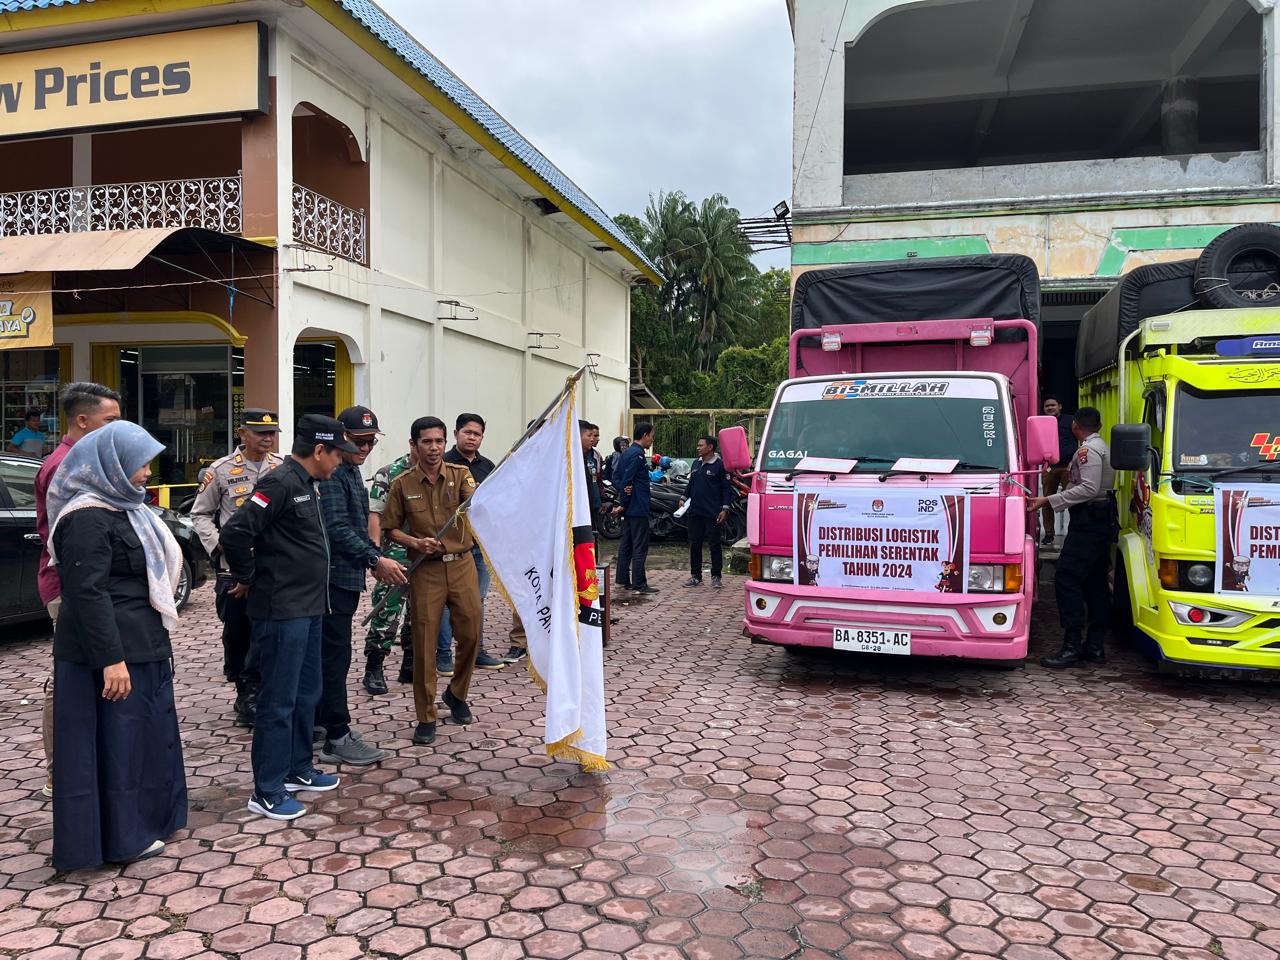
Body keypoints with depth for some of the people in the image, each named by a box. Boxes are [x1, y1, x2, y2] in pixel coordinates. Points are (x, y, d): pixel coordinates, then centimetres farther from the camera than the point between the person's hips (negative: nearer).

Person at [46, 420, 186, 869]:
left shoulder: (123, 507, 12)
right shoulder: (88, 520, -18)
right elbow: (88, 592, -23)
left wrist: (155, 640, 22)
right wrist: (111, 659, -25)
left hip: (141, 645, 10)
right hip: (112, 651, -10)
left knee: (145, 732, 18)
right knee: (116, 739, 2)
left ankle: (146, 818, 32)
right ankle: (121, 838, 15)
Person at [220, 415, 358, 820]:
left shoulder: (308, 485, 13)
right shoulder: (280, 483, -18)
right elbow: (234, 533, -25)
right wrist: (246, 578, -12)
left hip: (309, 608, 10)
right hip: (282, 612, -10)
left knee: (306, 695, 18)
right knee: (279, 701, -1)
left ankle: (297, 770, 32)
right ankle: (267, 792, 10)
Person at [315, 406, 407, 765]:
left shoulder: (352, 471, 16)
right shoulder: (330, 474, -16)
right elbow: (338, 529, -24)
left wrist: (375, 561, 16)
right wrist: (377, 560, -28)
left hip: (347, 576, 10)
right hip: (333, 576, -10)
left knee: (328, 652, 17)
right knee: (335, 655, -6)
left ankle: (320, 719, 28)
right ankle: (337, 738, 0)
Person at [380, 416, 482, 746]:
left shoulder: (460, 474, 0)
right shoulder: (402, 484, -1)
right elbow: (391, 528, 6)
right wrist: (415, 542, -13)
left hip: (462, 564, 1)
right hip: (425, 570, -1)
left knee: (470, 634, 6)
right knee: (424, 642, 1)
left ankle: (457, 693, 34)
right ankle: (426, 717, 14)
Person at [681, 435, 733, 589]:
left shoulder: (720, 465, -7)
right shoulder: (696, 464, 13)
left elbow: (727, 488, -7)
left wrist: (725, 509, -12)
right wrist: (684, 498, 11)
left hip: (712, 513, -6)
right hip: (695, 512, 6)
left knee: (715, 545, 1)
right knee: (695, 545, 9)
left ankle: (716, 576, 11)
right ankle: (695, 576, 18)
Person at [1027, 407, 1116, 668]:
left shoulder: (1087, 450, -11)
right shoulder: (1102, 447, 21)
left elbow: (1089, 489, -21)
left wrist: (1049, 500, -21)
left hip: (1087, 523, -11)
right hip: (1102, 521, 11)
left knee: (1066, 580, -12)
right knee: (1095, 583, 10)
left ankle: (1072, 647, -14)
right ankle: (1094, 647, 13)